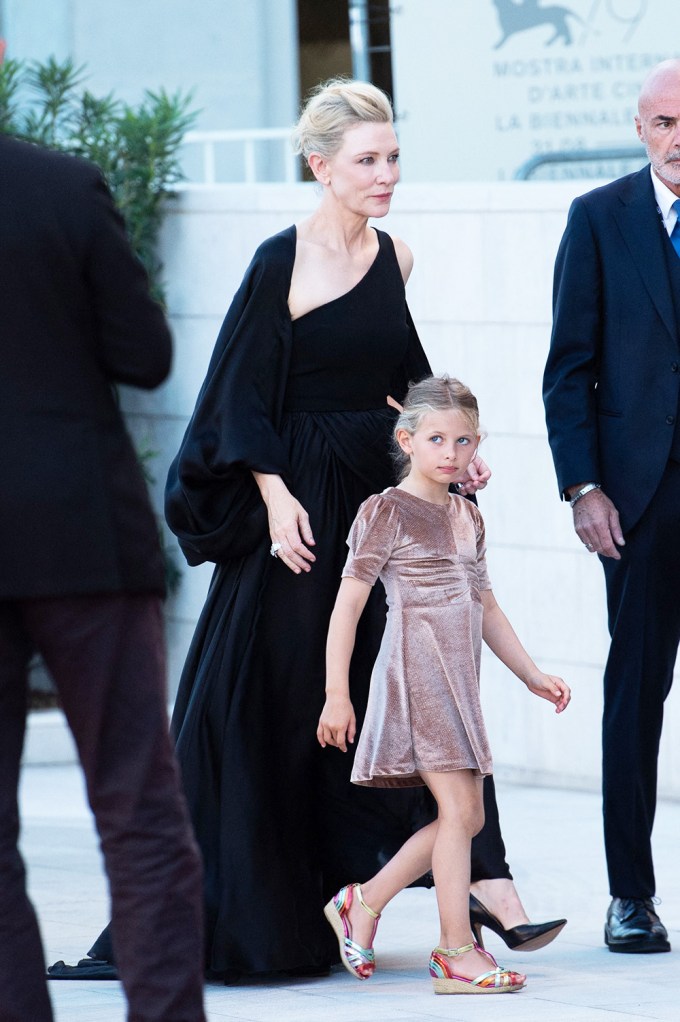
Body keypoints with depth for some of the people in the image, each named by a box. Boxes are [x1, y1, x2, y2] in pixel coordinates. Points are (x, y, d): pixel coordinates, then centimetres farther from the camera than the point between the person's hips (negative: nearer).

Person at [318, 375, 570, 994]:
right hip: (416, 673, -8)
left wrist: (532, 673, 22)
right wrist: (336, 694, -13)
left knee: (465, 815, 7)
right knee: (458, 809, -11)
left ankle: (364, 904, 18)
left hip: (459, 682, 8)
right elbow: (349, 603, -8)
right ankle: (457, 951, -7)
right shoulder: (387, 512, -6)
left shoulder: (467, 517, 16)